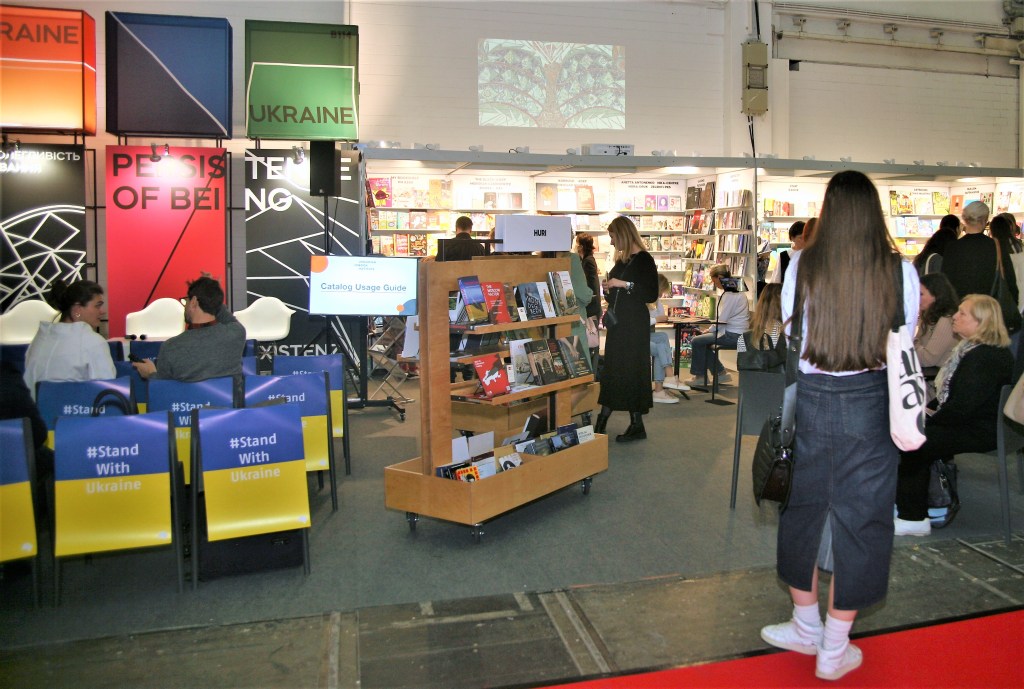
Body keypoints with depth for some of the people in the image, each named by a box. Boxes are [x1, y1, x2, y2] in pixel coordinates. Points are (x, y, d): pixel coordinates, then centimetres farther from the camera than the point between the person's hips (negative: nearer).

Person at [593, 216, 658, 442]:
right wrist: (609, 290, 5)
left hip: (635, 324, -8)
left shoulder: (643, 260, -11)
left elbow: (652, 294, -17)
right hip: (617, 321, 8)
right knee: (612, 369, 10)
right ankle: (601, 422, 17)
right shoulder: (621, 260, 13)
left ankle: (637, 426, 6)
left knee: (632, 370, -4)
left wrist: (624, 284, -20)